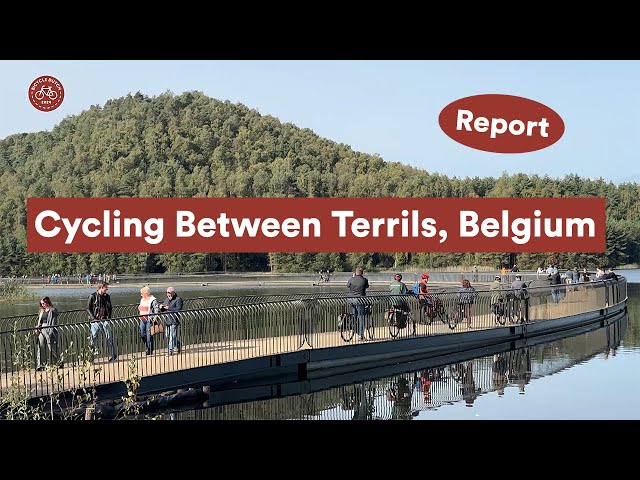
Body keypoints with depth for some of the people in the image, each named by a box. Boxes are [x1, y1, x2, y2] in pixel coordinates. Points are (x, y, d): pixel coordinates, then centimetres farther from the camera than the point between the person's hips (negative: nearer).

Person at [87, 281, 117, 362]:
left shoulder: (107, 296, 10)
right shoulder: (92, 296, -3)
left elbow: (110, 308, 20)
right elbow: (88, 309, -1)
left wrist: (109, 316, 6)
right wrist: (93, 318, -10)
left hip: (105, 320, 3)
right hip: (95, 321, -3)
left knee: (109, 337, 3)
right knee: (93, 337, -8)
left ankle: (113, 355, 11)